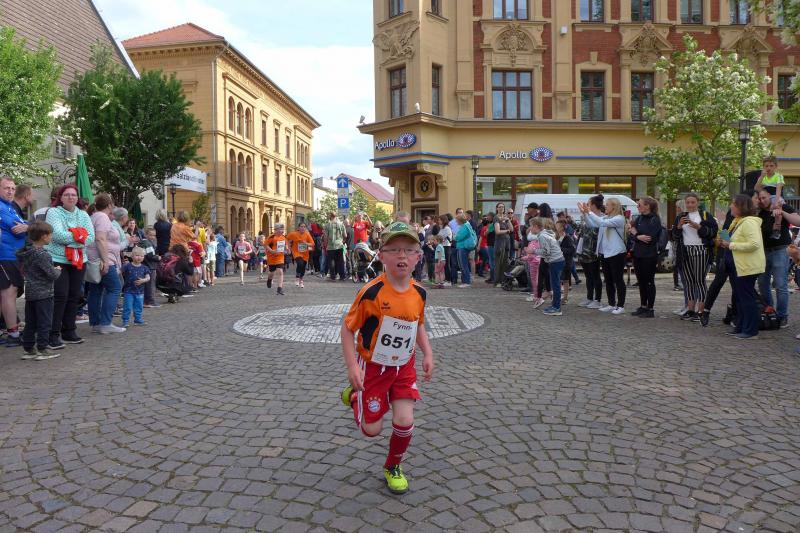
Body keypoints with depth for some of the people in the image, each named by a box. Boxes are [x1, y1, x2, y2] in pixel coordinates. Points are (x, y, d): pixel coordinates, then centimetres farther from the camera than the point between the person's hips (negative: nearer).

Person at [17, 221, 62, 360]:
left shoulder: (25, 252, 7)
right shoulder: (42, 254, -18)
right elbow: (52, 275, -19)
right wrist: (58, 270, 3)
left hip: (30, 292, 8)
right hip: (43, 293, -8)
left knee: (30, 323, 13)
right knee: (44, 322, 0)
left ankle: (28, 348, 18)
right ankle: (42, 349, 3)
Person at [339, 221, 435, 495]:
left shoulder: (419, 293, -7)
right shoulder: (372, 292, -23)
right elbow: (348, 328, -15)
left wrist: (427, 353, 2)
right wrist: (352, 366, -21)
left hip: (404, 367, 4)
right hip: (373, 367, -3)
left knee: (404, 421, -4)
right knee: (372, 430, 5)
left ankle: (393, 467, 25)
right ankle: (353, 395, 36)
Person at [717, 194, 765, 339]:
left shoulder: (749, 222, -19)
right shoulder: (737, 221, 14)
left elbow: (754, 244, -29)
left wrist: (731, 245, -23)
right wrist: (724, 243, 6)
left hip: (747, 267, -10)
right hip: (737, 266, 10)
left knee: (747, 297, -4)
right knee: (739, 297, 16)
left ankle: (751, 331, 4)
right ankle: (740, 327, 25)